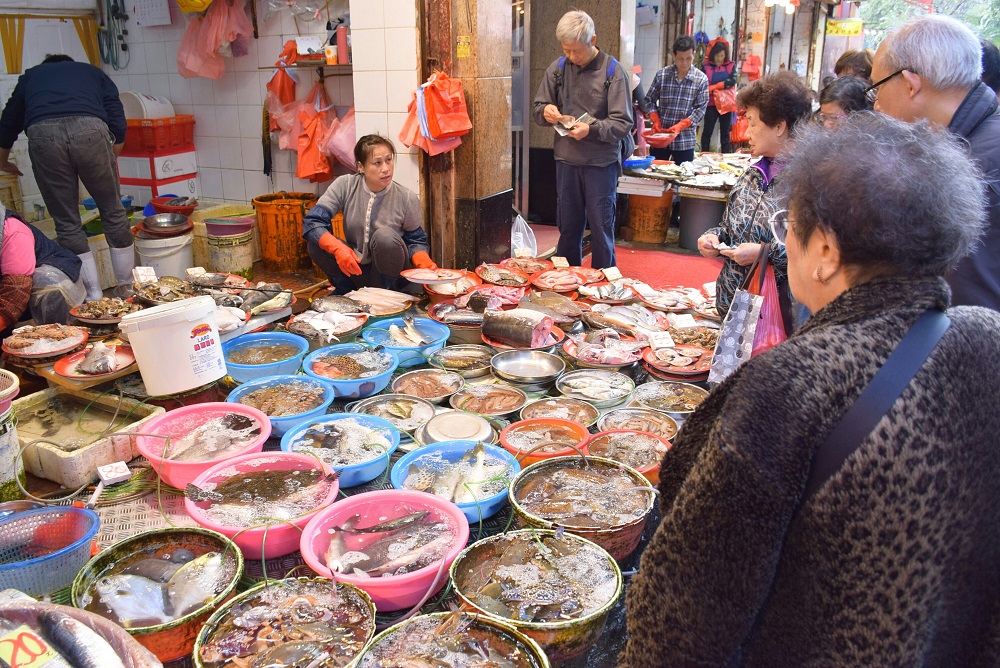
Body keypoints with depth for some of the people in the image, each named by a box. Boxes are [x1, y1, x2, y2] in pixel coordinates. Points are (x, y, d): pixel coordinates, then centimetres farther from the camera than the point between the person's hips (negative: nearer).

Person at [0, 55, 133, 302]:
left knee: (67, 224, 9)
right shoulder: (93, 72, 33)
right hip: (90, 130, -1)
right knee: (114, 214, 12)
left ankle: (94, 299, 10)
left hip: (43, 135, 1)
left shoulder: (30, 76, 36)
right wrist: (110, 163, 30)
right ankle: (129, 290, 18)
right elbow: (118, 125, 18)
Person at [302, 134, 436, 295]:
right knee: (315, 242, -22)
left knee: (384, 235, -32)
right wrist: (338, 248, -36)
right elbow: (311, 221, -18)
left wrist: (424, 262, -25)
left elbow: (415, 241, -2)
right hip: (355, 269, 2)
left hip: (392, 276, -2)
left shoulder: (407, 199, -13)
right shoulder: (345, 185, -12)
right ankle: (344, 288, 1)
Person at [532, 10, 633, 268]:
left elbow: (623, 123, -9)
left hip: (601, 162, -3)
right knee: (568, 227, 13)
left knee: (601, 228, 4)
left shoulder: (613, 71, -7)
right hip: (566, 159, 4)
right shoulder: (557, 68, 4)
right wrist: (546, 112, -12)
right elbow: (539, 109, 12)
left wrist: (592, 129, -25)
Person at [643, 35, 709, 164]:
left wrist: (680, 126, -16)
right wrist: (656, 120, -9)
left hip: (685, 140, -1)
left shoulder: (701, 79, -3)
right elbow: (649, 100, 7)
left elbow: (700, 108, -4)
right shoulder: (662, 75, 0)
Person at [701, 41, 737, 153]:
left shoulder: (731, 66, 6)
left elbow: (733, 81, -10)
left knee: (725, 131, 8)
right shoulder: (707, 67, 1)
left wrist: (714, 86, -15)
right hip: (711, 104, -2)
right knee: (707, 131, -1)